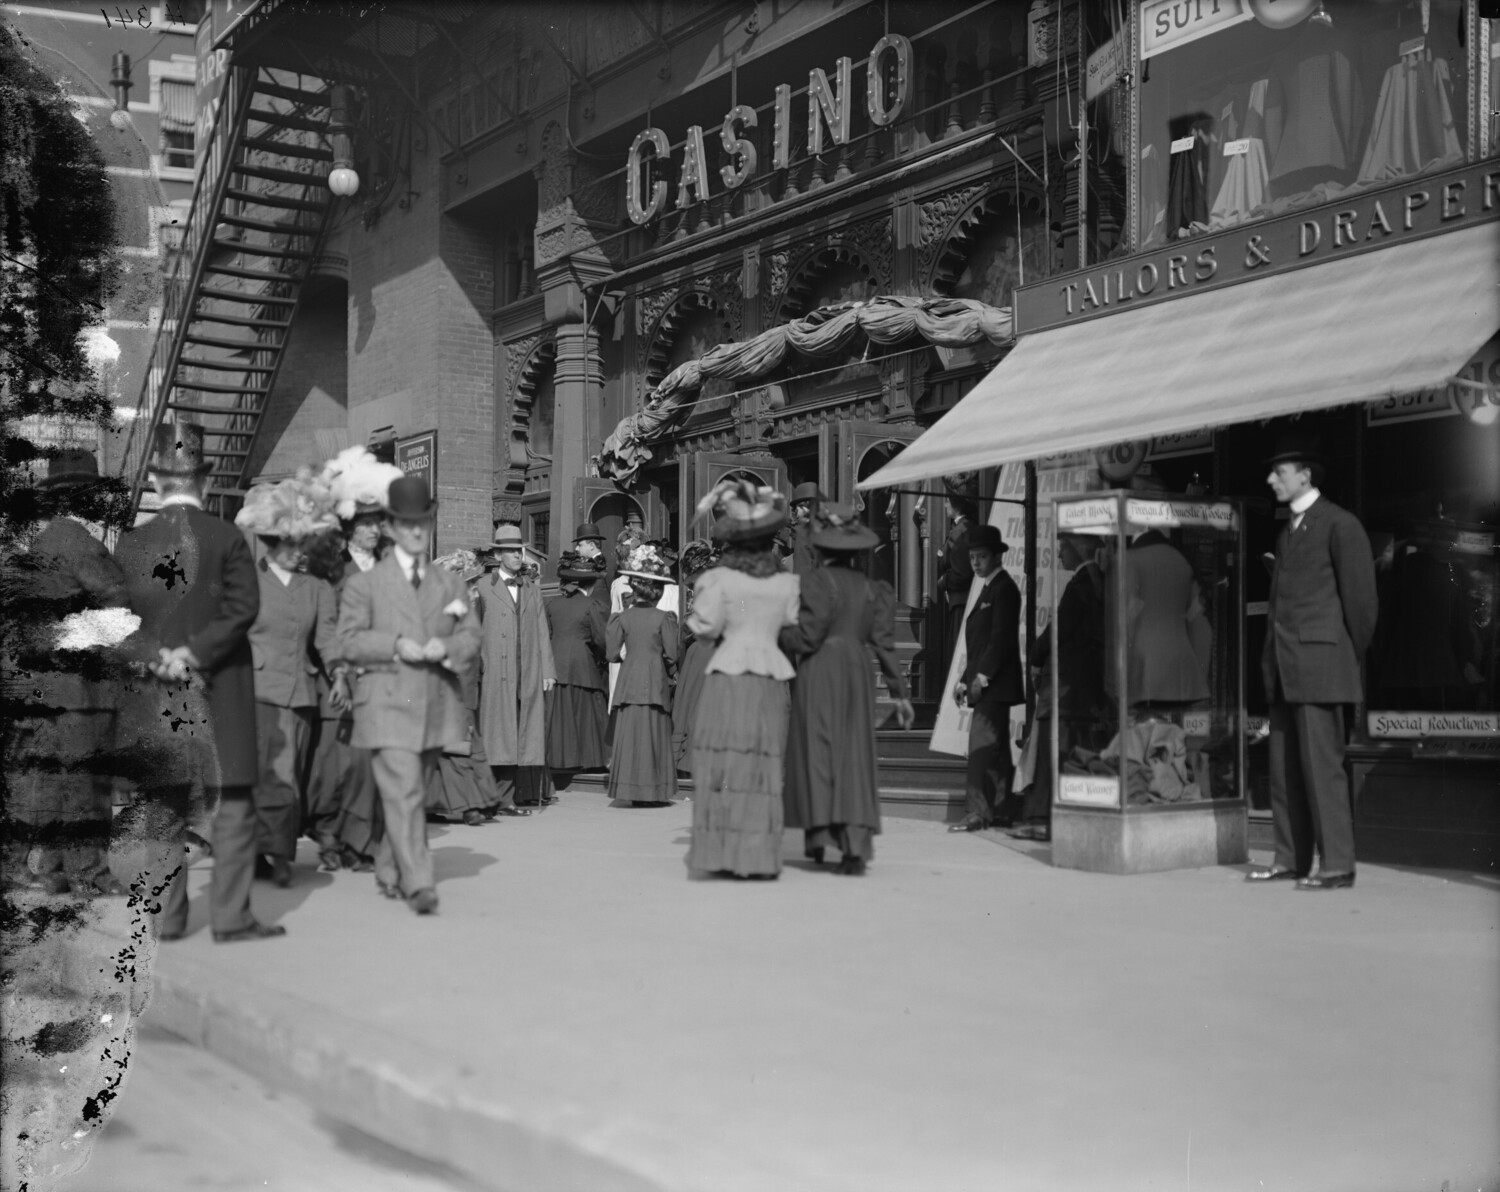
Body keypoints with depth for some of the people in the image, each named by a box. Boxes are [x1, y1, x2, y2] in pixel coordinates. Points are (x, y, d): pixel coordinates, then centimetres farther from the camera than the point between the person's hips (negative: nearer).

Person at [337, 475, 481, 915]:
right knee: (403, 793, -14)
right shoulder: (365, 584, 4)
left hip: (437, 706, 5)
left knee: (415, 792, 12)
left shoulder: (450, 584, 16)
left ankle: (389, 871, 28)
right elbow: (348, 641, -2)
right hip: (388, 704, -5)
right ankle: (418, 883, -17)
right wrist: (395, 645, -16)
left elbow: (472, 635, 12)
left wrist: (447, 647, -9)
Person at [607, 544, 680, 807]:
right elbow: (671, 654, -6)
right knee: (656, 734, 4)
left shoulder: (623, 617, -1)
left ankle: (633, 793, 4)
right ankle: (655, 792, 4)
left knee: (630, 733, 5)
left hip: (629, 682, 2)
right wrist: (667, 671, 13)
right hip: (656, 683, -1)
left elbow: (613, 653, 0)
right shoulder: (664, 618, -6)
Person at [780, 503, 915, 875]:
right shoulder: (870, 588, 8)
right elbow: (884, 643, 7)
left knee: (817, 752, 3)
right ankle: (854, 846, -4)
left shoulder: (816, 580, -9)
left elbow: (807, 636, -13)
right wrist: (900, 693, 12)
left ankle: (818, 837, 2)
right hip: (857, 672, 5)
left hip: (819, 673, -4)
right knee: (855, 757, 4)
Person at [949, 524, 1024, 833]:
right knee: (996, 749, 11)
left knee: (982, 746, -13)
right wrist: (965, 680, 15)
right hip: (985, 684, 10)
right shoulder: (988, 589, 20)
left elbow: (1002, 637, -17)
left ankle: (979, 812, -15)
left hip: (995, 684, -10)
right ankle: (1001, 808, 15)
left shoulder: (1004, 588, -9)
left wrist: (982, 677, -20)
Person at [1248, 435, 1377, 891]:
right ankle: (1291, 859, 15)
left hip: (1318, 663, -8)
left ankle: (1337, 865, -4)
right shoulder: (1287, 531, 21)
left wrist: (1351, 657, -1)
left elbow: (1360, 596, -6)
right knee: (1284, 766, 8)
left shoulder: (1339, 524, -5)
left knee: (1321, 763, -8)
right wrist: (1272, 657, 13)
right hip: (1284, 666, 8)